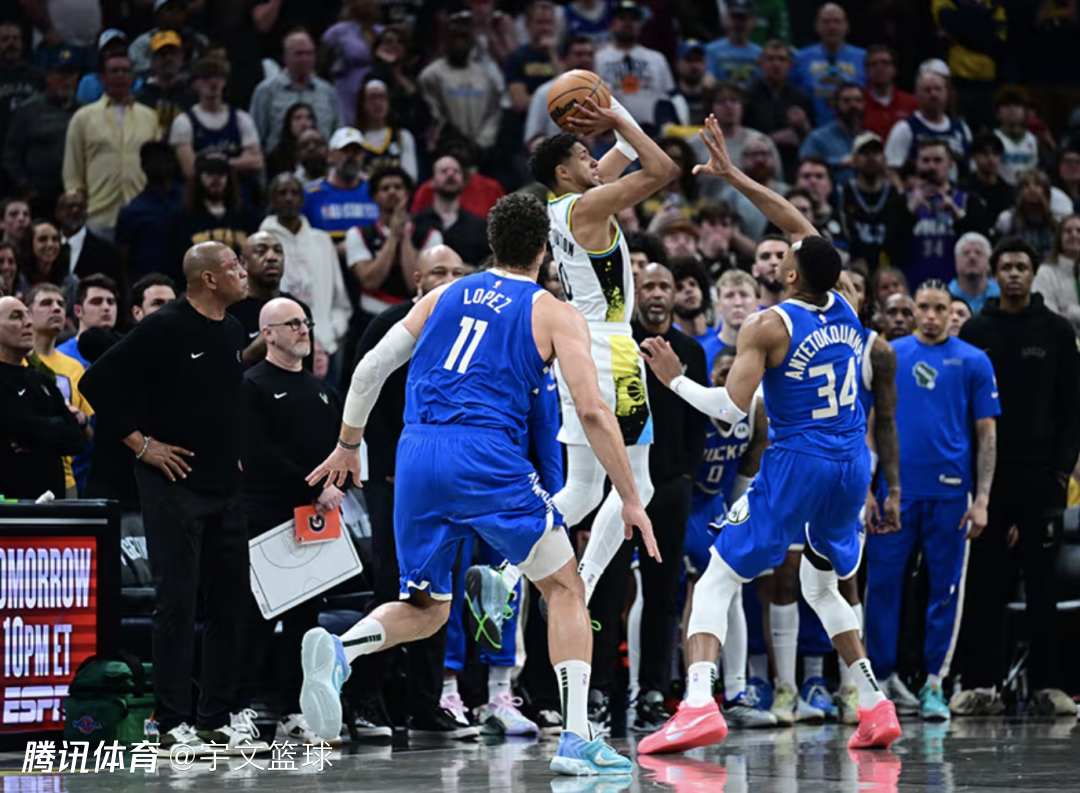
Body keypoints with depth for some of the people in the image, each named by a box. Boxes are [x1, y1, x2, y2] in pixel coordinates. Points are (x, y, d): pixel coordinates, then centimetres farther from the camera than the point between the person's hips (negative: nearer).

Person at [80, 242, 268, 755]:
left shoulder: (233, 332, 12)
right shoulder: (164, 328, -11)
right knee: (177, 601, -6)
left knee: (231, 598, 8)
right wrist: (141, 444, -12)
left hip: (225, 485, 8)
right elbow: (98, 383, -12)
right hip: (175, 485, -8)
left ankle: (222, 718, 16)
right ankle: (174, 724, -2)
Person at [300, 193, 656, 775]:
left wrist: (348, 445, 33)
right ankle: (577, 740, -1)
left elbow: (369, 370, 19)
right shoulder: (554, 314, 9)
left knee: (426, 608, 18)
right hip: (486, 456, -4)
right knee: (564, 590, 11)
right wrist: (630, 501, 4)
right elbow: (592, 411, -1)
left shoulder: (443, 297, 21)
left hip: (416, 452, 4)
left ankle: (339, 650, -14)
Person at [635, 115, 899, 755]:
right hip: (853, 466, 6)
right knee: (823, 587, 25)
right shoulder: (843, 307, 8)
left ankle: (699, 704, -21)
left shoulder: (768, 325, -10)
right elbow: (802, 225, 20)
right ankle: (876, 707, 16)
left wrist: (674, 379, 0)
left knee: (716, 582, -2)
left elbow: (731, 409, -14)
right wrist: (733, 177, 22)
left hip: (796, 464, -6)